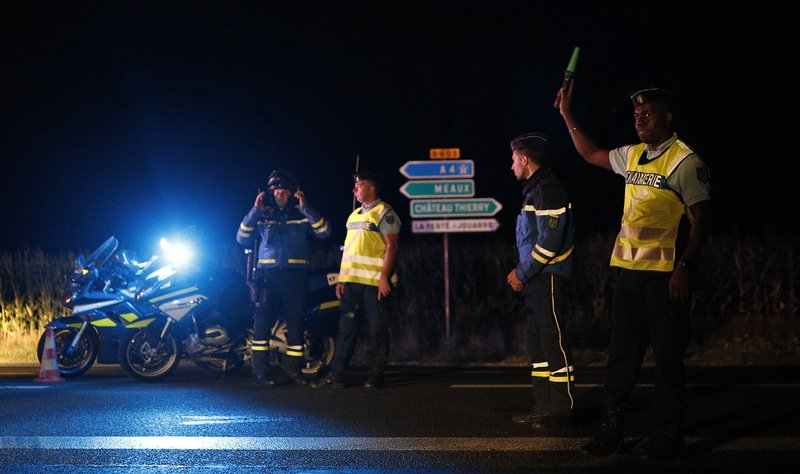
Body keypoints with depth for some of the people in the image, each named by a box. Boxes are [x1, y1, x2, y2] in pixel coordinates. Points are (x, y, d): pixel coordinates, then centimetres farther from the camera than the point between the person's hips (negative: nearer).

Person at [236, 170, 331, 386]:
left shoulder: (303, 214, 11)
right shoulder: (262, 215, 14)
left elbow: (324, 231, -6)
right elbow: (241, 238, 5)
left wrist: (305, 207, -12)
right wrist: (255, 210, -3)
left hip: (296, 274, 0)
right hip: (268, 273, 0)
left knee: (296, 321, 1)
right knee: (262, 320, -7)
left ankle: (293, 368, 7)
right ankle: (260, 369, -6)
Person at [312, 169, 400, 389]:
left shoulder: (384, 212, -4)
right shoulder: (354, 215, 21)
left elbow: (391, 246, -11)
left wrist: (384, 277, -18)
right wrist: (341, 278, 15)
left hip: (374, 281, -8)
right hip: (352, 281, 8)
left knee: (376, 330, -3)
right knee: (346, 328, 5)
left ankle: (376, 375, 1)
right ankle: (336, 374, 6)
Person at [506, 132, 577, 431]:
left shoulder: (548, 190, -14)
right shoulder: (534, 188, 18)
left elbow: (549, 241, -20)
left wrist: (522, 274, -13)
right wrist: (521, 272, 12)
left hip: (548, 277, -11)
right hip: (536, 279, 11)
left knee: (553, 340, -8)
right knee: (536, 341, 12)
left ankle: (561, 410, -5)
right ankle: (544, 407, 18)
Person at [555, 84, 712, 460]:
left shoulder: (685, 161, -7)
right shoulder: (632, 155, 13)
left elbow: (701, 217, -10)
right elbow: (592, 154, 29)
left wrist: (684, 267, -16)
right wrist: (567, 116, 25)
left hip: (665, 273, -7)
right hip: (627, 269, 7)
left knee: (667, 353, 0)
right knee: (622, 350, 9)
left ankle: (669, 433, 9)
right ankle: (612, 427, 16)